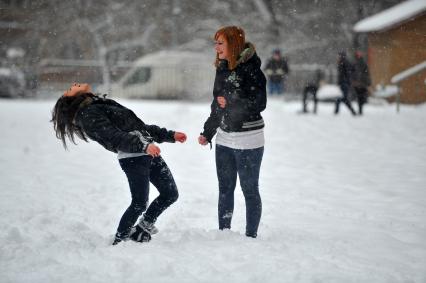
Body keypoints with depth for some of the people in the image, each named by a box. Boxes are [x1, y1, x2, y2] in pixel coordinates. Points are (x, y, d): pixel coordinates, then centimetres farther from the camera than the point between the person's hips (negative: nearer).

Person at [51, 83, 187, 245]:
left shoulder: (102, 104, 26)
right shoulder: (88, 114, -3)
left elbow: (138, 126, 28)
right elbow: (114, 136, -18)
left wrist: (170, 135, 25)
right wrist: (143, 145, -31)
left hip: (148, 152, 9)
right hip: (132, 158, -9)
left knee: (170, 194, 8)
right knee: (139, 203, -10)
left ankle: (144, 227, 26)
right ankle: (119, 240, 9)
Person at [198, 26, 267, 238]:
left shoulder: (250, 69, -14)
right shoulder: (222, 69, 8)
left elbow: (260, 103, -16)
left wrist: (231, 103, -18)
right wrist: (207, 133, 15)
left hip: (248, 141, -7)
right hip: (224, 138, 7)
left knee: (250, 189, 4)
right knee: (225, 189, 13)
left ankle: (251, 236, 12)